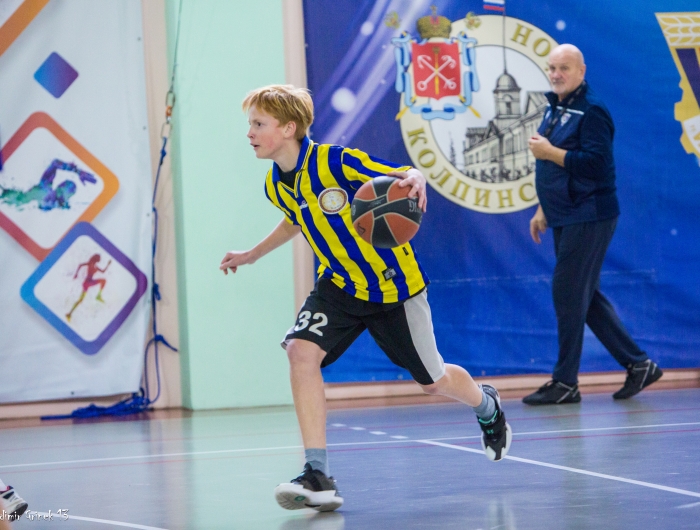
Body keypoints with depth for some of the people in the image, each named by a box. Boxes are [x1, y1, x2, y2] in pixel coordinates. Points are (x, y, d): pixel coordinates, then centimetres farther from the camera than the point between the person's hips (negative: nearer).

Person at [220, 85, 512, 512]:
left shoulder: (337, 162, -24)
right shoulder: (276, 185, -4)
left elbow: (408, 174, -19)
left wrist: (415, 180, -41)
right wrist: (253, 254, 22)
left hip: (394, 284, -5)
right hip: (340, 285, 5)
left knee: (432, 381, 9)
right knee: (301, 351, -22)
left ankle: (487, 406, 47)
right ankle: (318, 477, -21)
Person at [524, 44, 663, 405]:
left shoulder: (591, 112, -13)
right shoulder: (554, 110, 15)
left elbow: (595, 164, -24)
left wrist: (549, 151, -20)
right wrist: (543, 211, 24)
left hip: (588, 219, -10)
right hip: (566, 221, 10)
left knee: (568, 295, -8)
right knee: (586, 297, 11)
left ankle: (565, 382, 0)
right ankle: (638, 365, 19)